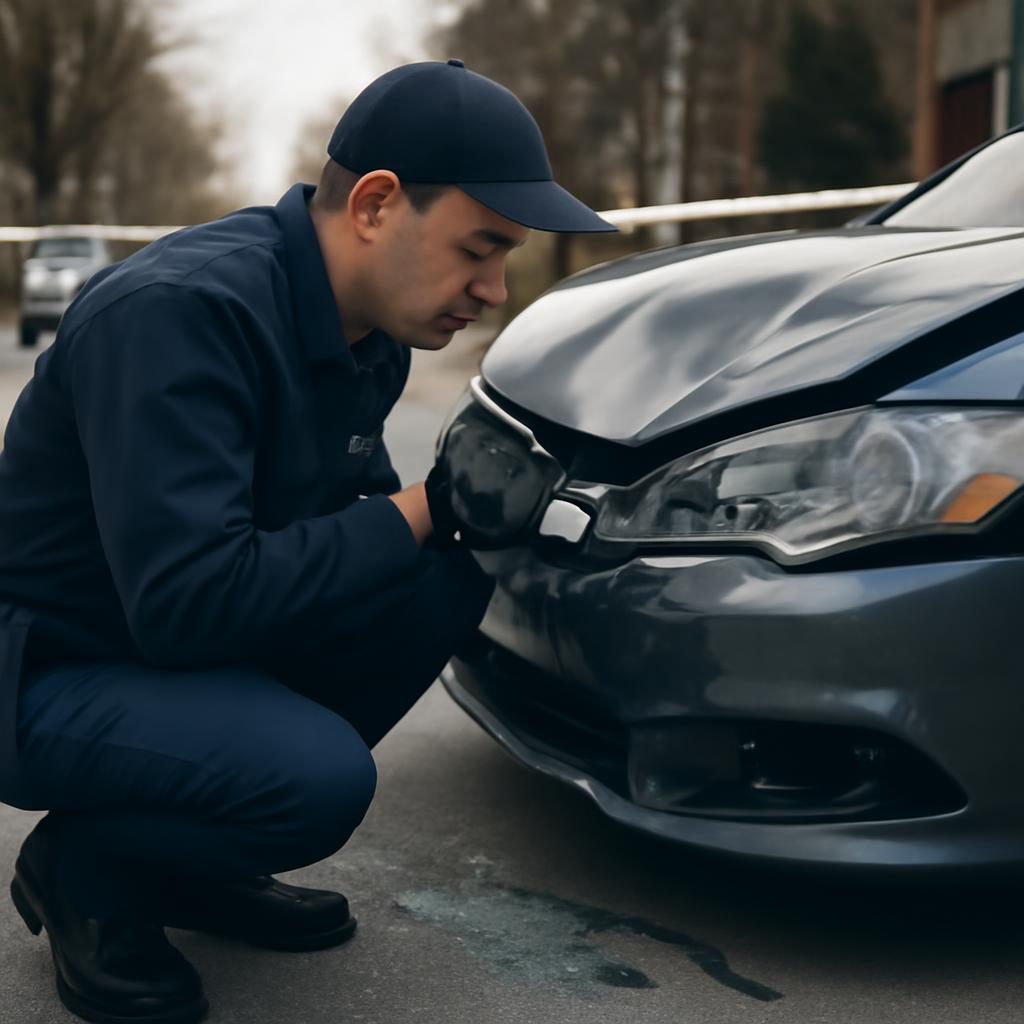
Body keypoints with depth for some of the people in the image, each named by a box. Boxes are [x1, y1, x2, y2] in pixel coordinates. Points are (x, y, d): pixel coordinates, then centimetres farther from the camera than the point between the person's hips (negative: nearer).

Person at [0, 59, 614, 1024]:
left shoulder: (371, 330, 0)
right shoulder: (183, 311, -29)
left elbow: (341, 510, 13)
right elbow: (185, 603, -33)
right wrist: (419, 512, -24)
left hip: (207, 642, 9)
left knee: (450, 577, -8)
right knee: (320, 777, -31)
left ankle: (191, 862, 6)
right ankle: (83, 865, 2)